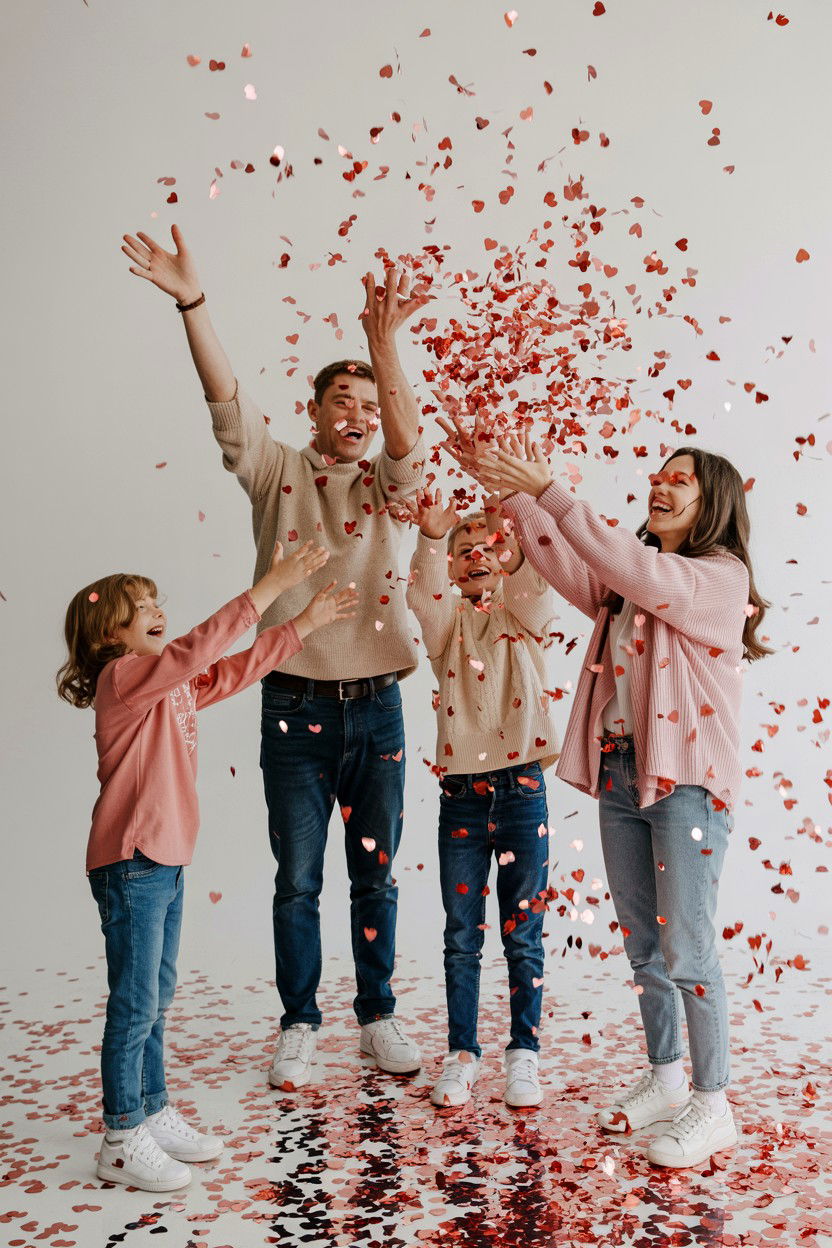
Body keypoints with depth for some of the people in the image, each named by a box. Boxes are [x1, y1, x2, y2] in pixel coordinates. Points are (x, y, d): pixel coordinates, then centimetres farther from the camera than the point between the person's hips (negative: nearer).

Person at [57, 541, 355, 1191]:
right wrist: (270, 587, -27)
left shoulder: (175, 685, 13)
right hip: (131, 862, -9)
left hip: (167, 860, 9)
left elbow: (238, 666, 18)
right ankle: (123, 1142, 10)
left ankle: (155, 1114, 30)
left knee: (156, 999, 18)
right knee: (135, 1004, -1)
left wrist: (306, 622, 14)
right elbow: (197, 649, -27)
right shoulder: (124, 677, -14)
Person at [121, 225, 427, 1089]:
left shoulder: (386, 482, 7)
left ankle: (377, 1016, 27)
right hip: (296, 705, -1)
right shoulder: (276, 472, 3)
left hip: (376, 706, 2)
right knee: (297, 879, 8)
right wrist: (191, 304, -23)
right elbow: (226, 400, -10)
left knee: (376, 877, 12)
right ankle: (299, 1025, 23)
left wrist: (384, 346, -29)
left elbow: (408, 440, -14)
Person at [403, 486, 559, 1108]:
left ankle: (524, 1054, 22)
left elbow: (537, 590, -18)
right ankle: (462, 1053, 22)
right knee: (462, 936, 9)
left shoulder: (525, 616, 4)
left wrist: (514, 532, -37)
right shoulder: (449, 621, 6)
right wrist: (433, 537, -34)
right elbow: (423, 594, -16)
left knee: (524, 934, 8)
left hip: (523, 786, -1)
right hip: (461, 792, 1)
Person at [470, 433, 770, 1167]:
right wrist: (519, 498, -7)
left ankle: (713, 1106, 12)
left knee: (686, 947, -3)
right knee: (643, 943, 15)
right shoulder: (631, 582, 15)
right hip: (619, 771, 7)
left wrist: (549, 491, -23)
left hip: (686, 779, -7)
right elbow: (565, 565, 5)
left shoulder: (722, 577, -8)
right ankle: (665, 1079, 30)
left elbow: (630, 568, -22)